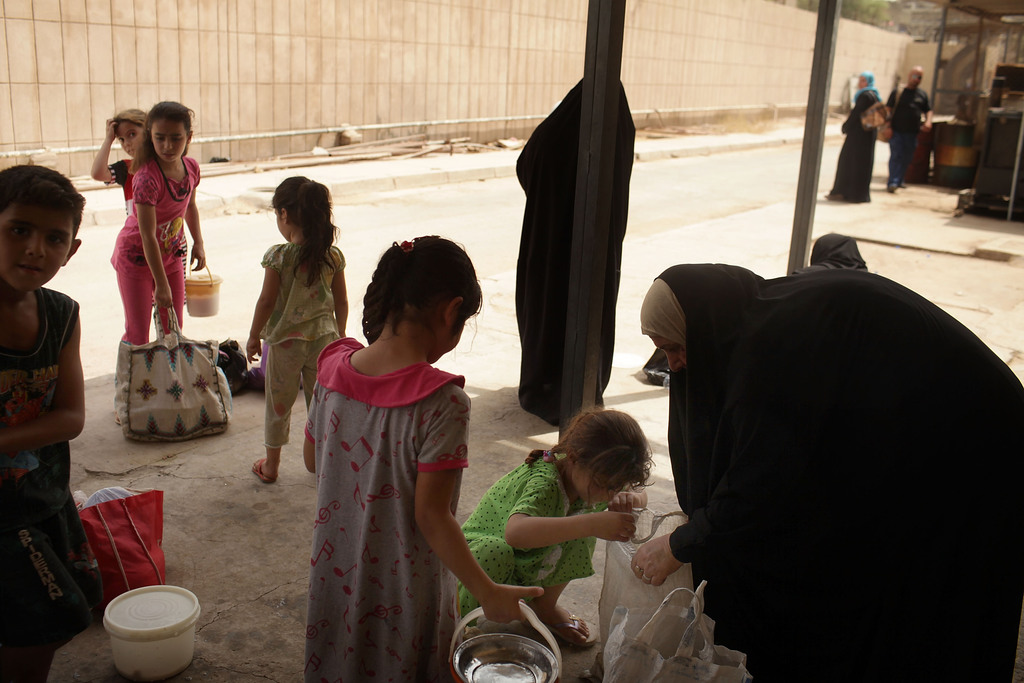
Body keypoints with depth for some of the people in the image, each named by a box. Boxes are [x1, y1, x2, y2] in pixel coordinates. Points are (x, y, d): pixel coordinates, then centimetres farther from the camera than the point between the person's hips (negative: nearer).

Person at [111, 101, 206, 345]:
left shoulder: (191, 167, -9)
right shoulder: (147, 178, -30)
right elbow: (148, 236, -30)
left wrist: (198, 243, 6)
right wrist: (161, 285, -30)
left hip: (171, 254, 6)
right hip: (137, 258, -6)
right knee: (137, 335, -3)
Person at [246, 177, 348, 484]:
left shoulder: (278, 255, -15)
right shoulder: (333, 255, -4)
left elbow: (267, 301, -12)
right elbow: (341, 302, 3)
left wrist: (253, 336, 1)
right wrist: (339, 335, 17)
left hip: (285, 339, -3)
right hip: (324, 336, 3)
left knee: (278, 401, 12)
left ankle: (271, 465, 24)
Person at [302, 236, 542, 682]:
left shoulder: (334, 368, -9)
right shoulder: (443, 401, -26)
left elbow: (312, 460, 4)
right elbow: (430, 516, -23)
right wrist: (489, 593, -13)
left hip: (335, 573, 5)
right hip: (404, 591, -4)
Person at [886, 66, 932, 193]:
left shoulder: (922, 94, 13)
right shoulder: (898, 92, 1)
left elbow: (928, 110, 20)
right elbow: (888, 108, -1)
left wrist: (928, 121, 0)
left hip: (912, 132, 4)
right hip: (896, 130, -4)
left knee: (907, 158, 8)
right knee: (896, 156, -11)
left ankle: (899, 181, 22)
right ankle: (892, 182, -14)